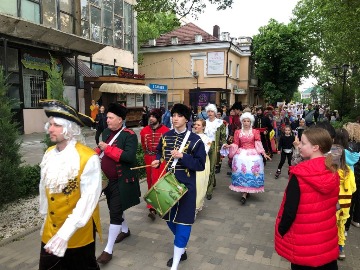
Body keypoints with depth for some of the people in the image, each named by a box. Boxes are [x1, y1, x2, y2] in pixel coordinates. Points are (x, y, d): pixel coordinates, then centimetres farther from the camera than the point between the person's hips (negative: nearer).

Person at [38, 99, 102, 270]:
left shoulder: (88, 158, -23)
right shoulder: (49, 154, -3)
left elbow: (89, 199, -25)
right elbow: (44, 188, 8)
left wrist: (65, 232, -29)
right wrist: (45, 218, 16)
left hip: (78, 233, -5)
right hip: (50, 230, 5)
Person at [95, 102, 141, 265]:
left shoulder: (129, 135, -16)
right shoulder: (106, 132, 7)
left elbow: (129, 156, -28)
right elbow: (101, 150, 20)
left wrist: (108, 148, -25)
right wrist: (98, 151, -3)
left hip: (121, 182, -8)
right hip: (108, 180, 8)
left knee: (115, 212, -4)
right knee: (114, 208, 22)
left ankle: (108, 250, 7)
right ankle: (125, 230, 47)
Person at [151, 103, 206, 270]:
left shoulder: (195, 140, -10)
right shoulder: (165, 136, 4)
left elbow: (200, 165, -12)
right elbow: (159, 153, 19)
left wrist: (182, 156, -23)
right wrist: (157, 161, -3)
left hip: (185, 186, -5)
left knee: (183, 222, -1)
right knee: (170, 219, 17)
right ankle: (181, 250, 41)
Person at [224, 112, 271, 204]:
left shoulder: (255, 132, 5)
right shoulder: (238, 132, 9)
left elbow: (258, 144, -1)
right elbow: (235, 144, 5)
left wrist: (264, 153, -12)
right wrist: (229, 146, -13)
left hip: (253, 153, -1)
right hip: (241, 153, 2)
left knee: (250, 170, -12)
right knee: (241, 170, -11)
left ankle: (244, 194, -10)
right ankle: (246, 192, 1)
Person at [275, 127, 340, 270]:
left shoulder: (299, 175, -23)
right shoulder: (333, 173, -4)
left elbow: (290, 209, -20)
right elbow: (331, 203, 7)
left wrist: (281, 231, -5)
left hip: (303, 240, -5)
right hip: (328, 237, 5)